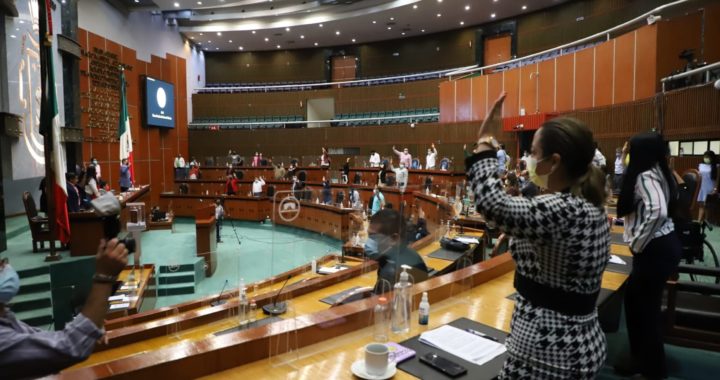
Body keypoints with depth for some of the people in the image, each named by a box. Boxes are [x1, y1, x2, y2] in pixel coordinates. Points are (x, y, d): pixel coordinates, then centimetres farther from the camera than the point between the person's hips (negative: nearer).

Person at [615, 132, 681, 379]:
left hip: (655, 249, -9)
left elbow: (658, 212, -32)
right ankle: (643, 359, 32)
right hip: (664, 244, 9)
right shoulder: (657, 172, 10)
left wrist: (637, 244, -21)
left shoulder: (645, 176, -18)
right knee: (637, 301, 18)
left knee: (645, 306, 5)